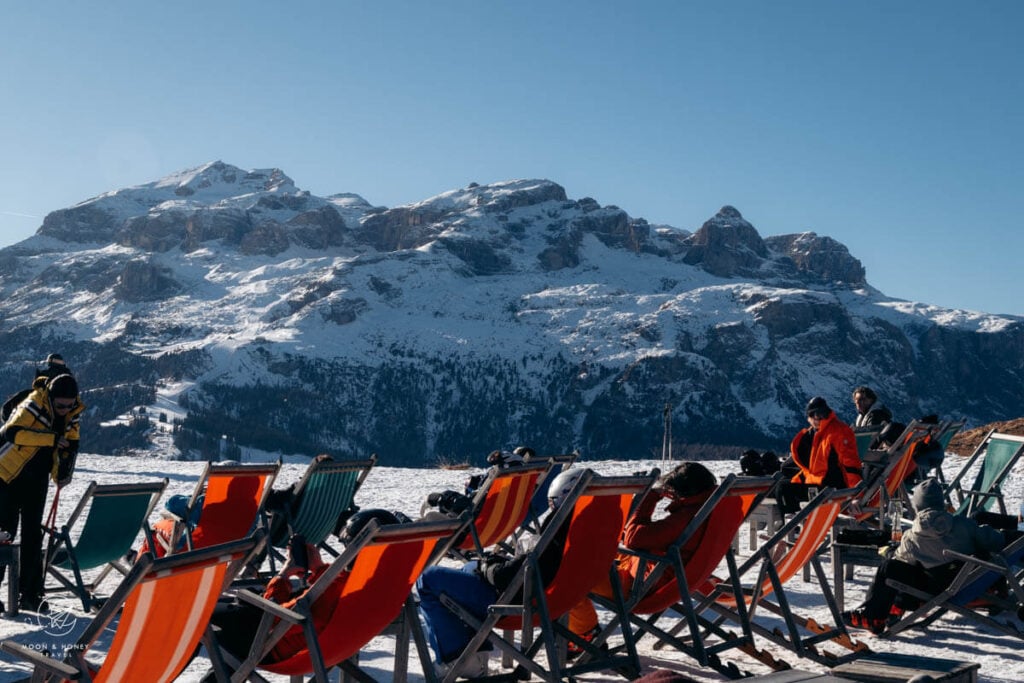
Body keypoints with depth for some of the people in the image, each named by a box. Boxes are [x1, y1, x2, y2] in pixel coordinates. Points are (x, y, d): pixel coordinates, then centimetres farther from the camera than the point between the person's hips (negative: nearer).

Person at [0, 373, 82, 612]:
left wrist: (62, 473, -4)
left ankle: (30, 594, 9)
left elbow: (70, 446, 11)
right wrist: (51, 439, -37)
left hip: (36, 482, 5)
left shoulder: (71, 415, -1)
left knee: (33, 536, 4)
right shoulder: (33, 406, -21)